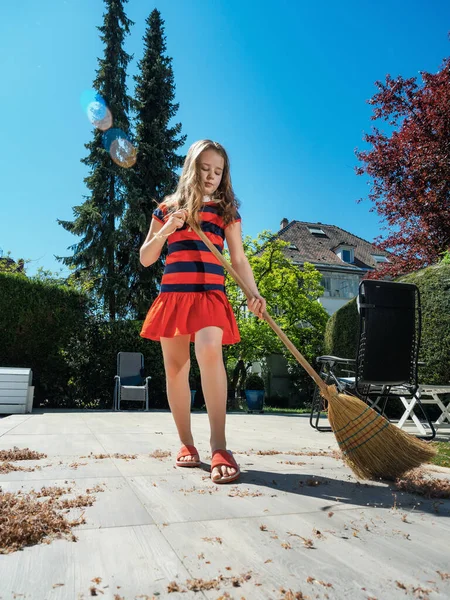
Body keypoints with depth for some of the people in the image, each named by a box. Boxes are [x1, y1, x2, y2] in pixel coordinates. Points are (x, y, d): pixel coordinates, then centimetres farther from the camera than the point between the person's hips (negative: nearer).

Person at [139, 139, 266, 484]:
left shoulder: (226, 210, 12)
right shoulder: (168, 208, 15)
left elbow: (239, 258, 6)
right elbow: (146, 259, 12)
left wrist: (254, 294, -9)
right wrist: (166, 229, -4)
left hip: (210, 295, -2)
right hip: (173, 294, 3)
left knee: (209, 352, -28)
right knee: (175, 370, 3)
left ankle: (219, 447, -24)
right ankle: (186, 444, 18)